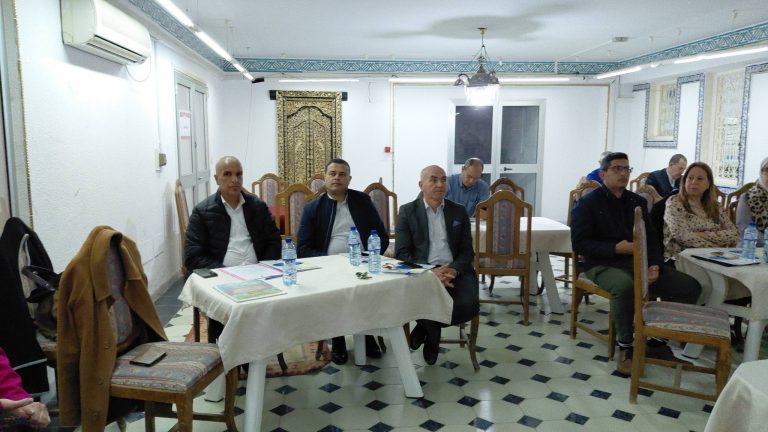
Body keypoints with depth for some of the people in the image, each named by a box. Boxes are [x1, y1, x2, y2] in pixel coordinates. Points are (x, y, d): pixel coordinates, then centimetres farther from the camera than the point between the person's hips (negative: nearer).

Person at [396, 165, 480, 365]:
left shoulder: (459, 211, 13)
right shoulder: (407, 211, 5)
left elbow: (467, 251, 9)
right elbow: (402, 253, -2)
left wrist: (454, 270, -14)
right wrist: (431, 272, -18)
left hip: (455, 271, 3)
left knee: (469, 304, -27)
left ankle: (426, 326, 4)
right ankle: (433, 331, 4)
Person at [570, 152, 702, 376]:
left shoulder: (637, 202, 17)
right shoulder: (588, 203, 0)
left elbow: (650, 238, 13)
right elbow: (579, 243, -7)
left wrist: (654, 265, -7)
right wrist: (616, 248, -18)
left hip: (638, 262, 6)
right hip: (603, 265, -6)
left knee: (690, 286, -11)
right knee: (625, 285, -40)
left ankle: (656, 340, 1)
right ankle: (626, 346, -18)